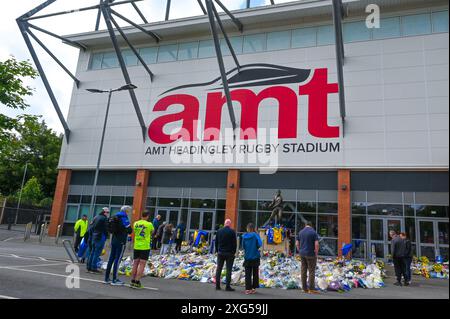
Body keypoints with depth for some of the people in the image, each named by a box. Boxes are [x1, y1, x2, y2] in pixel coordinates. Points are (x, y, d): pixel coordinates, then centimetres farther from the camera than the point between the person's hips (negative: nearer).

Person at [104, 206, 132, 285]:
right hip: (121, 242, -8)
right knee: (117, 259, -4)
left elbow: (111, 230, 18)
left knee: (111, 258, 11)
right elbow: (129, 231, -14)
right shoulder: (124, 219, -12)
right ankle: (114, 280, -1)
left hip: (114, 240, 8)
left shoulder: (115, 218, 12)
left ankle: (107, 278, 16)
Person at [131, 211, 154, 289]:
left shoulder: (136, 223, 3)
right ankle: (137, 282, -3)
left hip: (136, 247, 5)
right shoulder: (149, 224, -10)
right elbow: (152, 232, 7)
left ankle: (132, 281, 17)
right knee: (142, 265, -1)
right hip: (145, 247, -5)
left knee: (135, 264, 13)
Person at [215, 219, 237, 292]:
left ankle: (217, 285, 11)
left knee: (219, 269, 9)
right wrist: (234, 252, 2)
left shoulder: (219, 231, 5)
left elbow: (216, 242, 9)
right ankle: (228, 286, 0)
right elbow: (234, 243, -7)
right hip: (229, 253, -4)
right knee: (229, 270, 0)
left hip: (220, 253, 4)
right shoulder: (232, 232, -8)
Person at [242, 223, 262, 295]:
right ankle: (254, 288, 15)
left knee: (248, 274, 6)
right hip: (255, 257, -2)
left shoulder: (244, 236, 0)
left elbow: (243, 246, 6)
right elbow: (260, 244, -17)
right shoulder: (255, 235, -9)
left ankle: (248, 289, 1)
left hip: (247, 257, 2)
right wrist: (256, 248, 1)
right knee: (255, 273, 12)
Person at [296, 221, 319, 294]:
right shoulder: (313, 232, -8)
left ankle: (304, 288, 12)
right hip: (310, 254, -5)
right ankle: (311, 289, 3)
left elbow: (297, 244, 8)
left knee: (304, 270, 8)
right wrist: (316, 254, -4)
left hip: (302, 254, 5)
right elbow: (316, 244, -16)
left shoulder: (301, 232, 7)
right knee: (311, 271, 1)